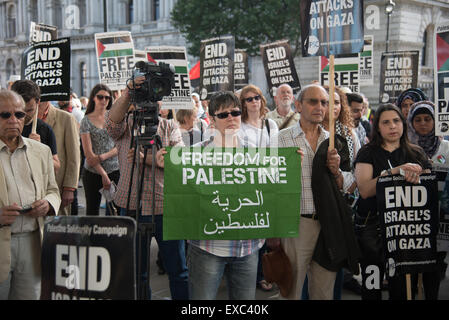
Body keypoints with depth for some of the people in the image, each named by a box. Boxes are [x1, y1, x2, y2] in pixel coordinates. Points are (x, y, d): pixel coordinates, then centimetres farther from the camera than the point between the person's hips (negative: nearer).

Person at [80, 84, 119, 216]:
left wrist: (103, 156, -14)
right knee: (92, 210, 5)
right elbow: (88, 153, -6)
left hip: (114, 170, 1)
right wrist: (103, 174, -11)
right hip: (93, 172, -1)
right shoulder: (86, 121, 0)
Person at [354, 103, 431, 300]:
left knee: (402, 287, 6)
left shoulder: (416, 154, 10)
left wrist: (415, 177, -16)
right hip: (372, 228, -2)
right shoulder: (368, 153, 2)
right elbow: (364, 190, -12)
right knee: (372, 285, 3)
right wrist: (394, 172, -23)